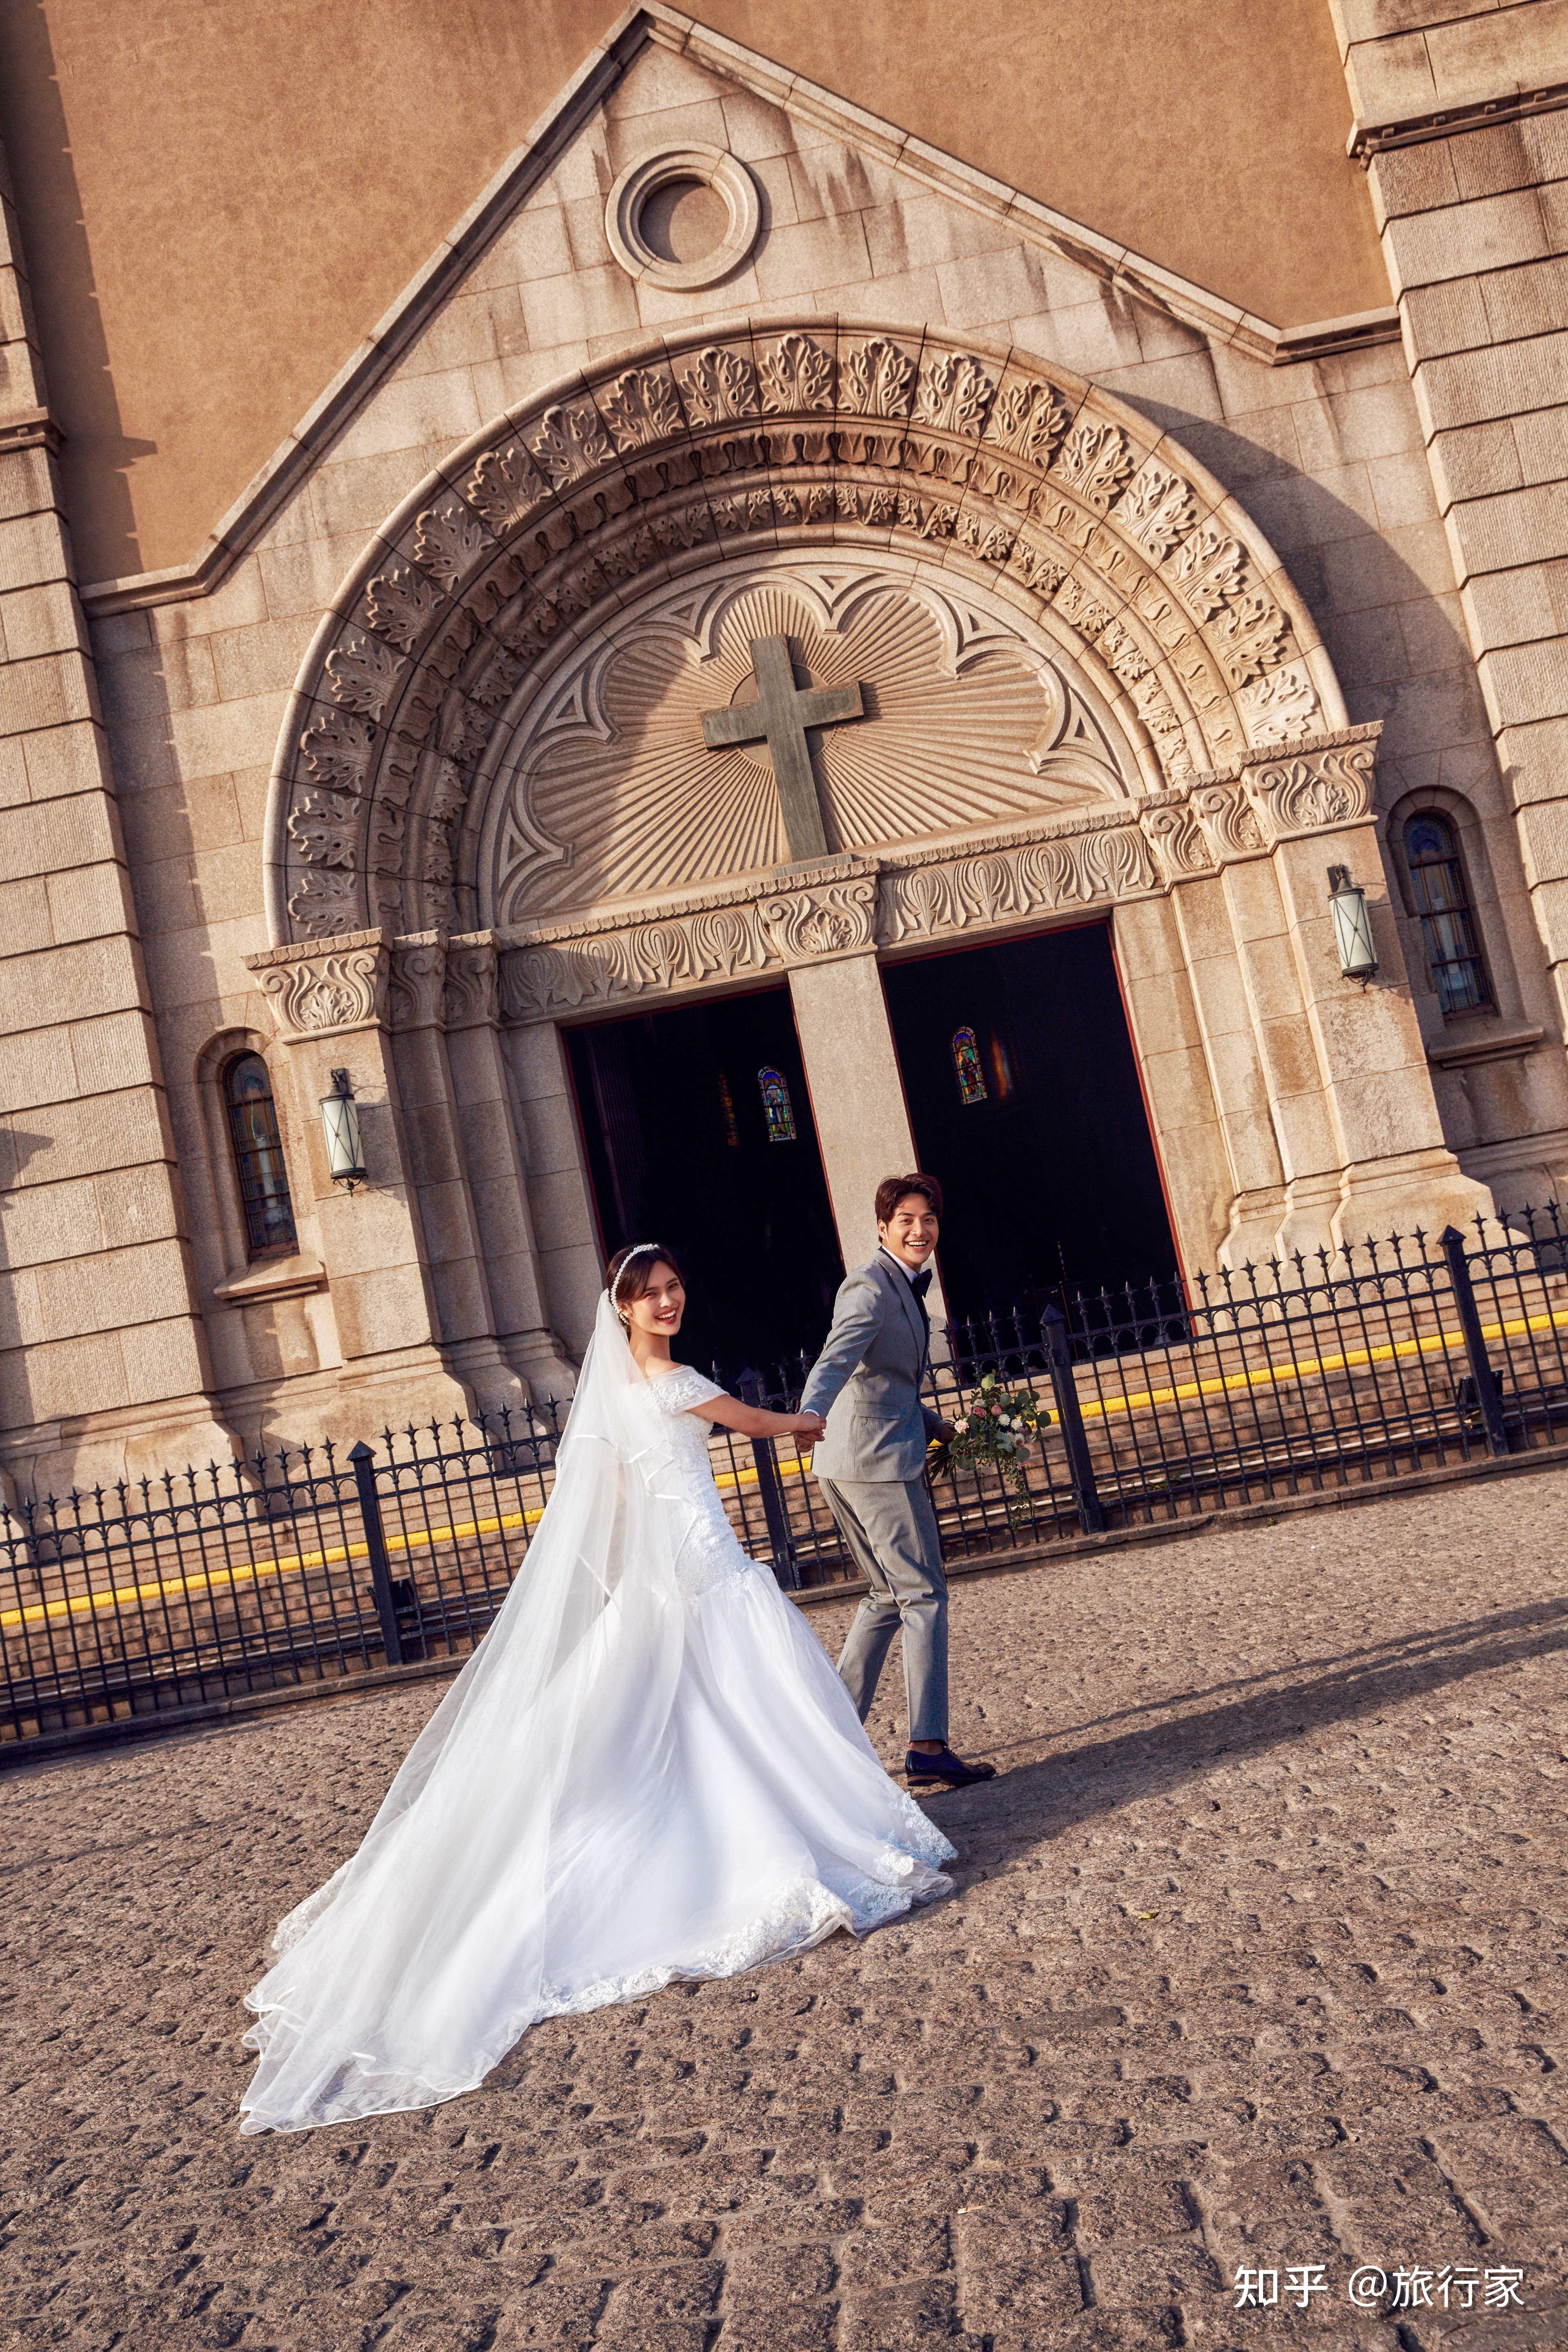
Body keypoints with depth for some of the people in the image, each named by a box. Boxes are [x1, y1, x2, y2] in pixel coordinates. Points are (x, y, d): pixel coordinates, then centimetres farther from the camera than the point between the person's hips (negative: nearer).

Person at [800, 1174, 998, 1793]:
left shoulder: (906, 1288, 19)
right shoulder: (871, 1288, -12)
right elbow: (838, 1358, -30)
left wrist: (938, 1427, 18)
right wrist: (809, 1416, -46)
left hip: (851, 1464, 10)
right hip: (878, 1461, -10)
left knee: (888, 1596, 18)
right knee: (925, 1597, -6)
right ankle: (927, 1747, -4)